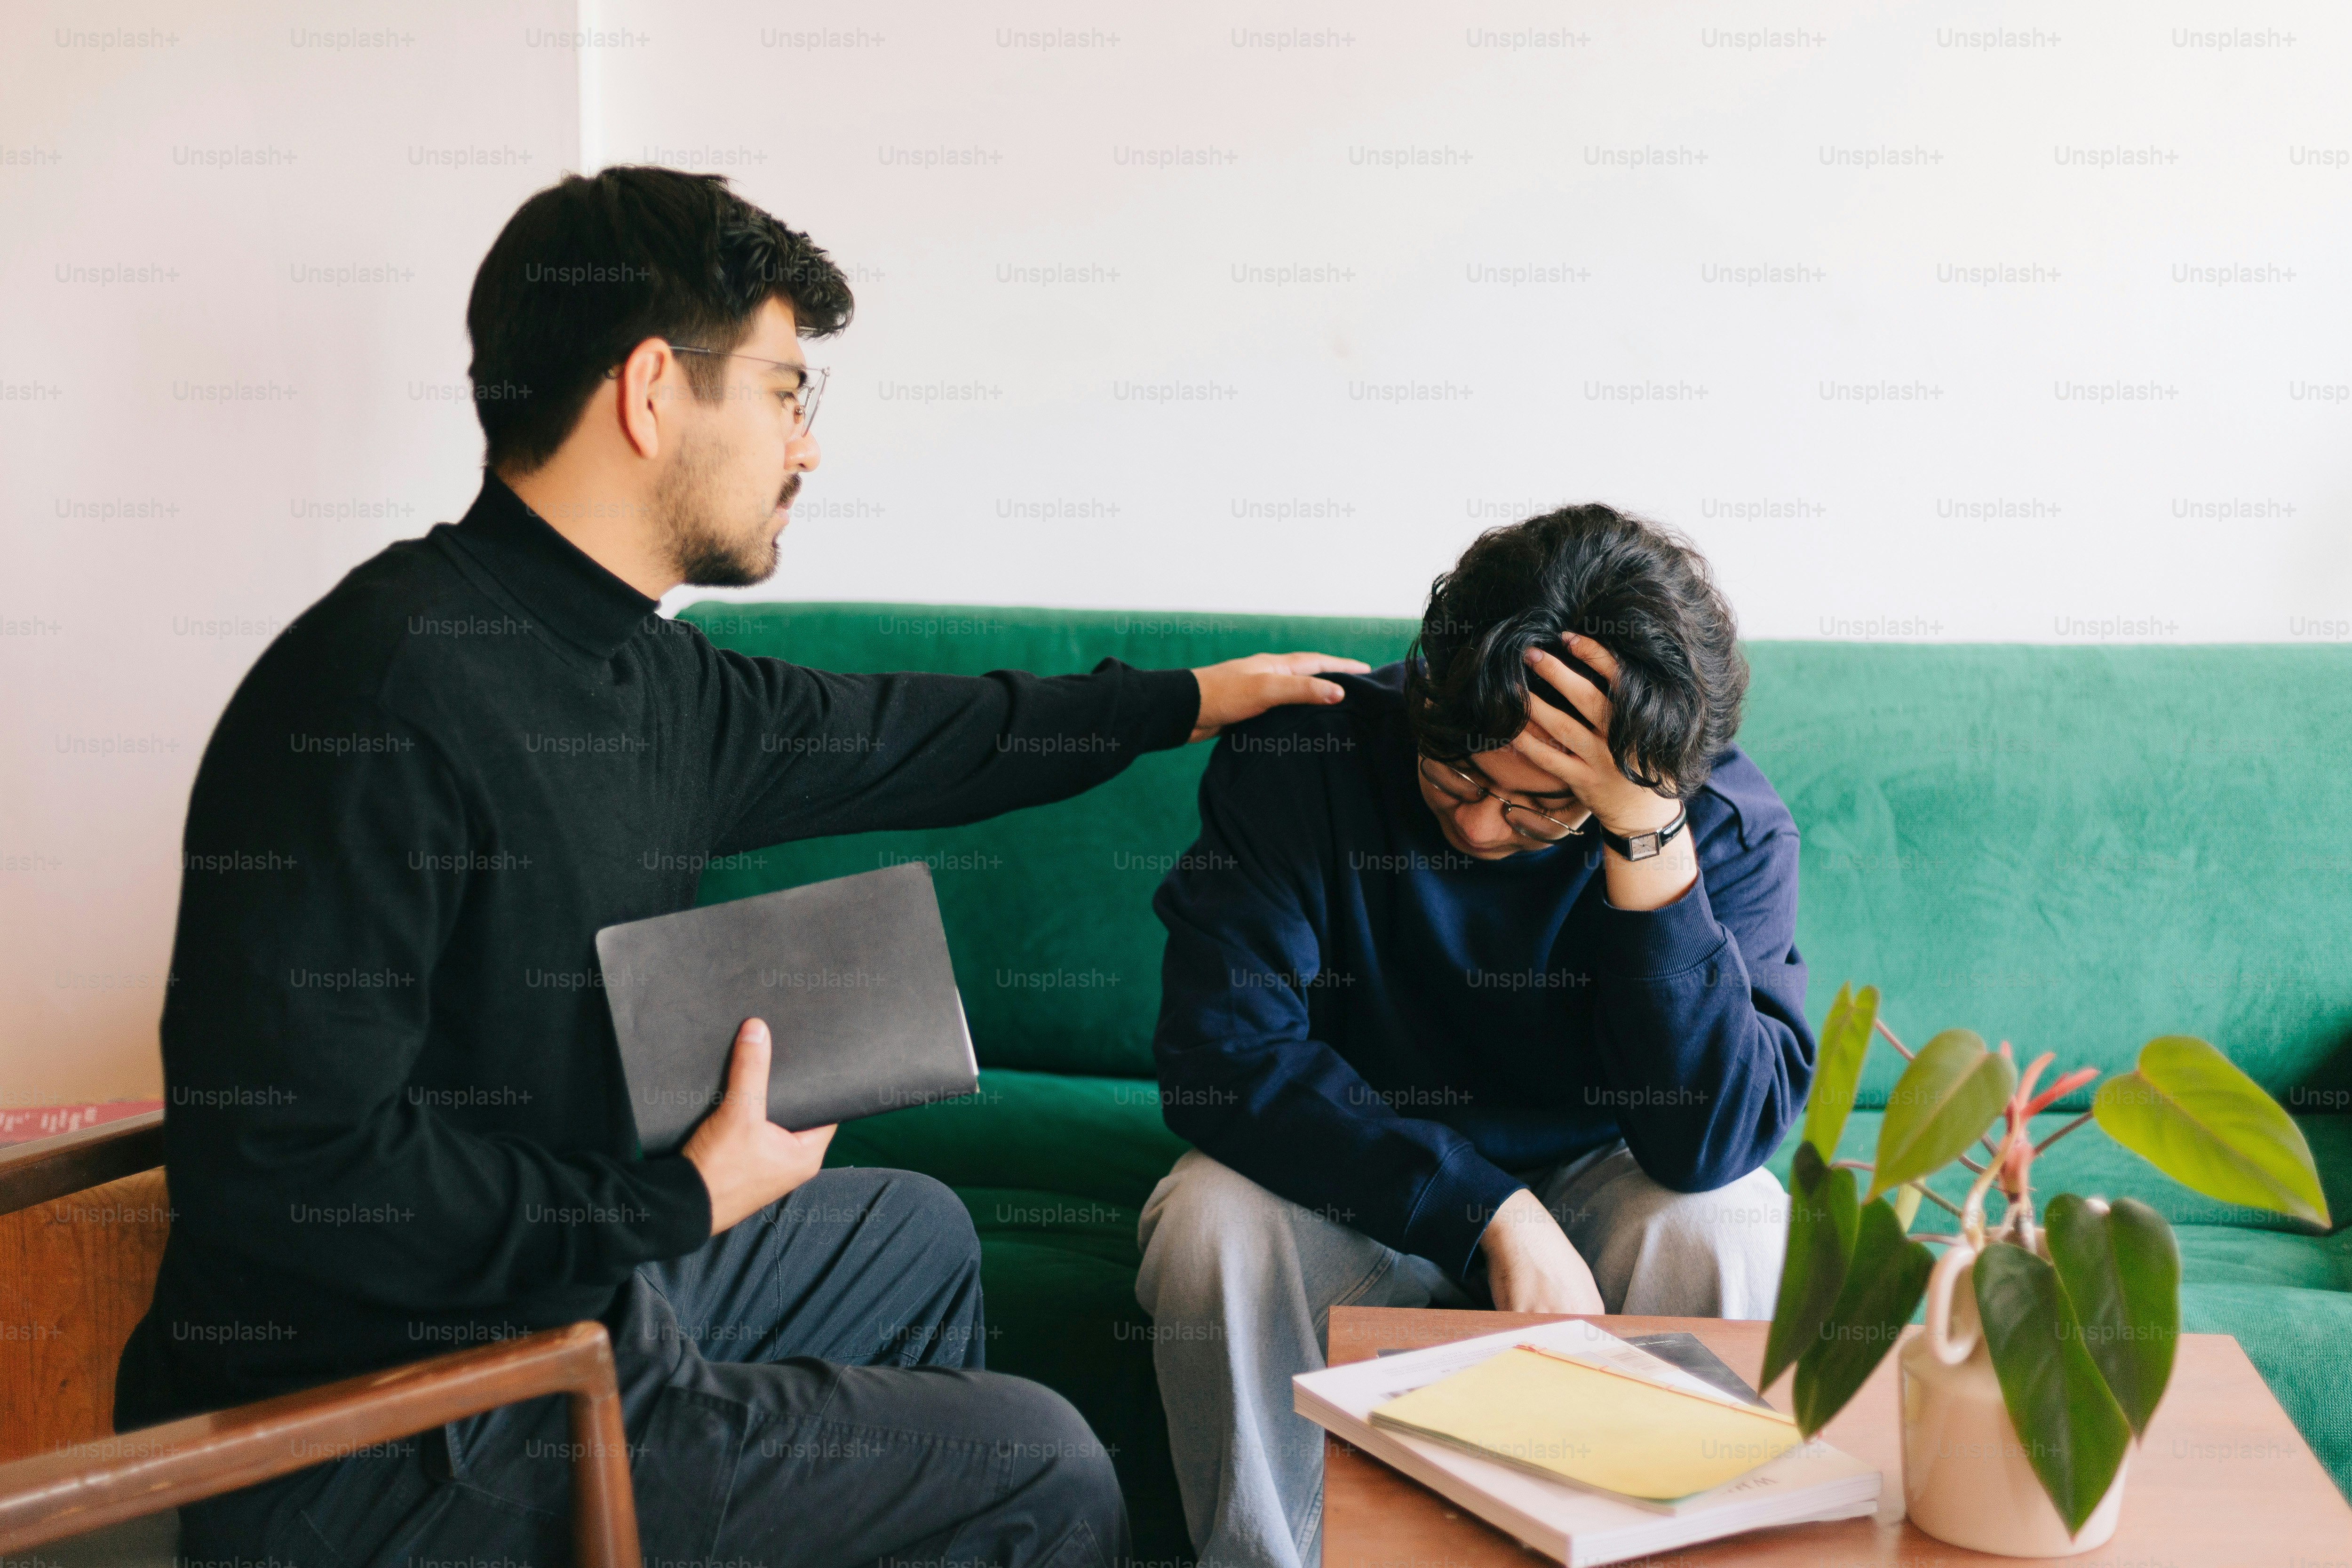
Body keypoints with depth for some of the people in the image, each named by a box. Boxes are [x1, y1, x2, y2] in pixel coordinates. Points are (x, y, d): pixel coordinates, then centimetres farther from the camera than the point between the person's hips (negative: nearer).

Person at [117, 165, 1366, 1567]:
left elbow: (879, 738, 21)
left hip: (569, 1282, 10)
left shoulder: (644, 674, 2)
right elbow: (287, 1160, -29)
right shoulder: (389, 689, -26)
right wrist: (683, 1205, -21)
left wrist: (1187, 699, 30)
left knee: (916, 1234, 30)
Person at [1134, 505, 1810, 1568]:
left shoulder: (1727, 825, -18)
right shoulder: (1298, 757, -20)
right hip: (1352, 1190, 0)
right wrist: (1491, 1214, -31)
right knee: (1215, 1219, -31)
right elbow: (1220, 1056, -25)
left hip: (1584, 1184, 1)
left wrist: (1650, 841, -37)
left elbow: (1709, 1143, -28)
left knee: (1731, 1230, -29)